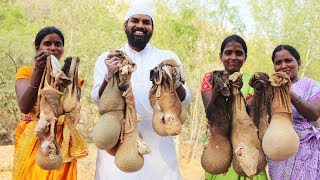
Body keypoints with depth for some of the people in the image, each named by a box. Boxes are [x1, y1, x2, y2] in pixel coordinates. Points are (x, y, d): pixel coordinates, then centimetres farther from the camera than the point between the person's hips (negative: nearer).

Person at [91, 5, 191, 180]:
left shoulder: (168, 57, 8)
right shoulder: (107, 58, 8)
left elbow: (185, 100, 2)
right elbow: (98, 99, -2)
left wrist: (176, 83, -20)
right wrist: (109, 77, -21)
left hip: (158, 143, 1)